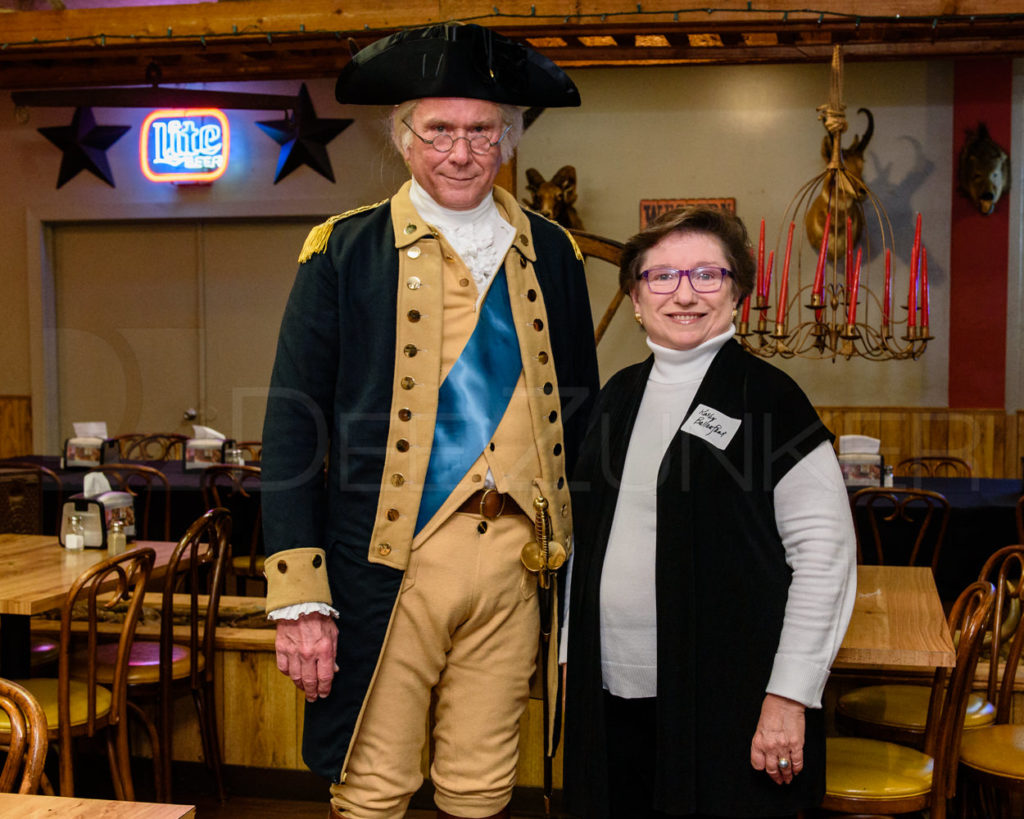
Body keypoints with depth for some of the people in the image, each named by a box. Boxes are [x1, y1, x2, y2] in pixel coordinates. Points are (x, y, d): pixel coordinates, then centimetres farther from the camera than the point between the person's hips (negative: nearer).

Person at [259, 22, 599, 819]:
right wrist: (299, 597, -9)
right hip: (386, 565, -3)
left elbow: (580, 410, 16)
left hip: (513, 563, 3)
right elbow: (294, 425, -3)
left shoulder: (550, 253, 10)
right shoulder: (344, 250, 0)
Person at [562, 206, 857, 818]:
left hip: (725, 703, -5)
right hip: (612, 696, 5)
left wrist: (790, 696, -14)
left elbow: (825, 550, -11)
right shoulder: (620, 395, 11)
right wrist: (573, 653, 14)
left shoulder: (768, 396, -7)